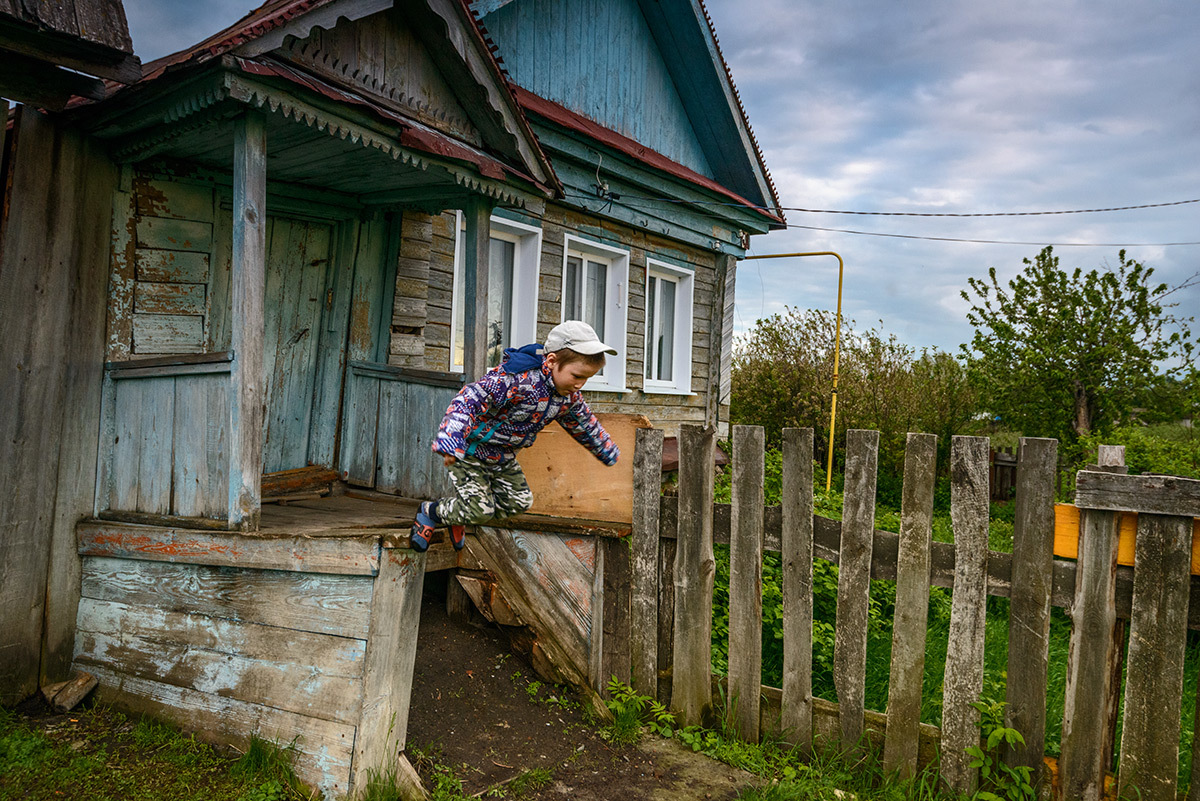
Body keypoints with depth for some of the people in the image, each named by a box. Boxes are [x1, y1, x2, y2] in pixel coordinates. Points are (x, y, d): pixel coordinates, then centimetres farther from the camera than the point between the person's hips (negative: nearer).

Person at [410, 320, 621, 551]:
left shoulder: (570, 397, -8)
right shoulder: (518, 378, -35)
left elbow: (585, 425, 12)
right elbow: (469, 400, -38)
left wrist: (607, 452, 25)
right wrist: (451, 443, -49)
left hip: (503, 458, 8)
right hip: (469, 451, -8)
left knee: (518, 502, 11)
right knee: (480, 510, -10)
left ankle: (457, 517, 27)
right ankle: (430, 512, 18)